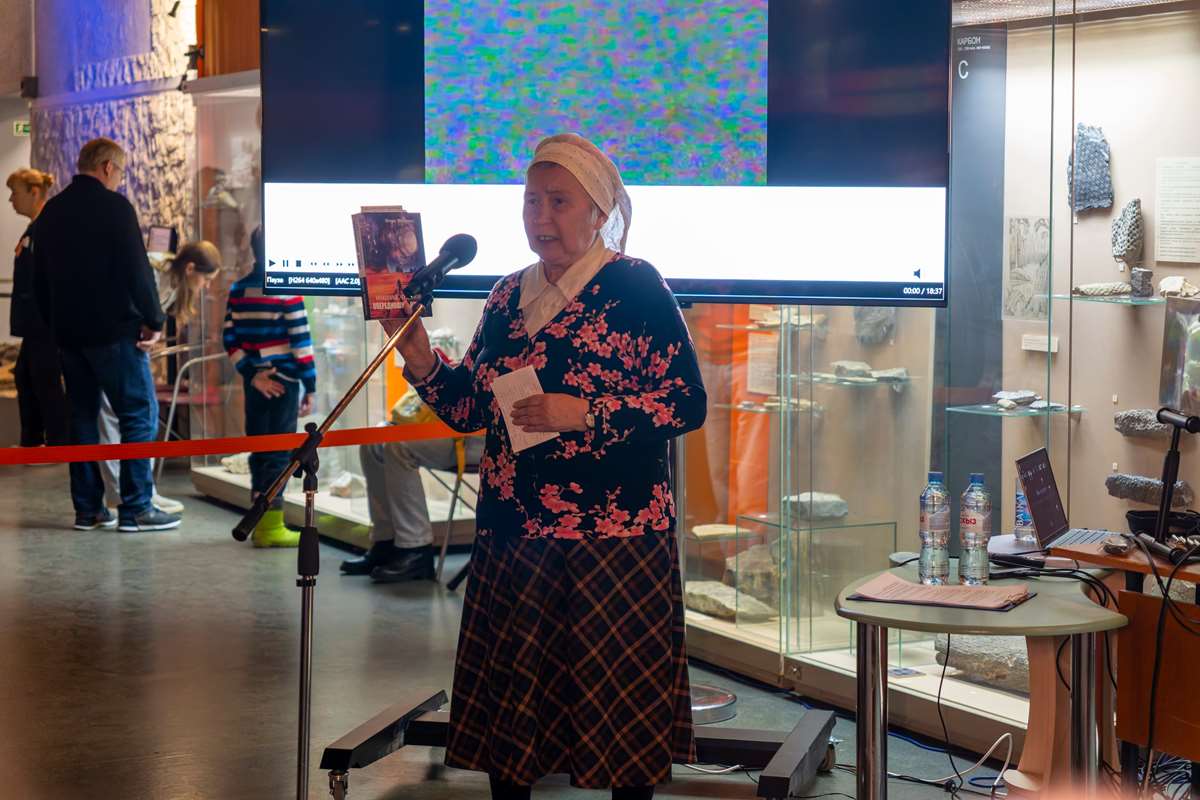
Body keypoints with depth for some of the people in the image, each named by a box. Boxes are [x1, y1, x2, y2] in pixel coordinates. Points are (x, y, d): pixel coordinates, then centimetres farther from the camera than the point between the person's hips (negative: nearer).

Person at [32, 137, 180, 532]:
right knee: (139, 414, -2)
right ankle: (135, 507, -6)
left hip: (68, 332, 7)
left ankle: (87, 508, 13)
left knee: (83, 415, 12)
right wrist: (154, 320, -6)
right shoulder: (115, 207, -10)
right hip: (114, 329, -7)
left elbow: (40, 278, 17)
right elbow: (137, 269, -15)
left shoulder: (51, 211, 12)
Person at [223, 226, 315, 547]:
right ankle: (271, 525, -2)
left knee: (259, 449, 13)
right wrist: (310, 387, -6)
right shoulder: (287, 291, -11)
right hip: (283, 381, -6)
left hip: (256, 382, 6)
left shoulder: (238, 290, 6)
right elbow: (301, 341, -12)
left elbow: (230, 340, 4)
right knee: (279, 451, -2)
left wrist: (251, 374, 2)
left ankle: (260, 522, 19)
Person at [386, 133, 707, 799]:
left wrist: (584, 414, -20)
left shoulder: (634, 285, -6)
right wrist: (418, 356, -2)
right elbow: (467, 406, 14)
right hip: (512, 535, 6)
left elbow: (688, 404, -12)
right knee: (504, 693, 10)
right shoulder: (509, 295, 13)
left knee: (615, 693, 0)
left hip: (612, 536, -6)